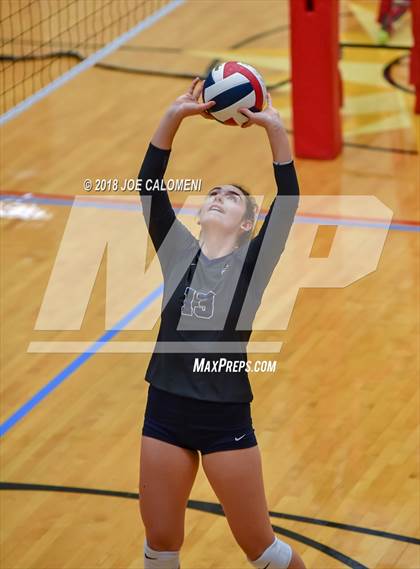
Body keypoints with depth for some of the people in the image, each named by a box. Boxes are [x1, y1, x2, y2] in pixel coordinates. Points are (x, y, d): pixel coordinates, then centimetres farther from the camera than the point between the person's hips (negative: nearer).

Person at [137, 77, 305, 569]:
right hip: (166, 410, 3)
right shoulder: (178, 251, 4)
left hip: (226, 417, -3)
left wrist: (274, 128, -23)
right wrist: (174, 116, -15)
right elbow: (149, 187, -5)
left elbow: (288, 200, -14)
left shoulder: (252, 261, -2)